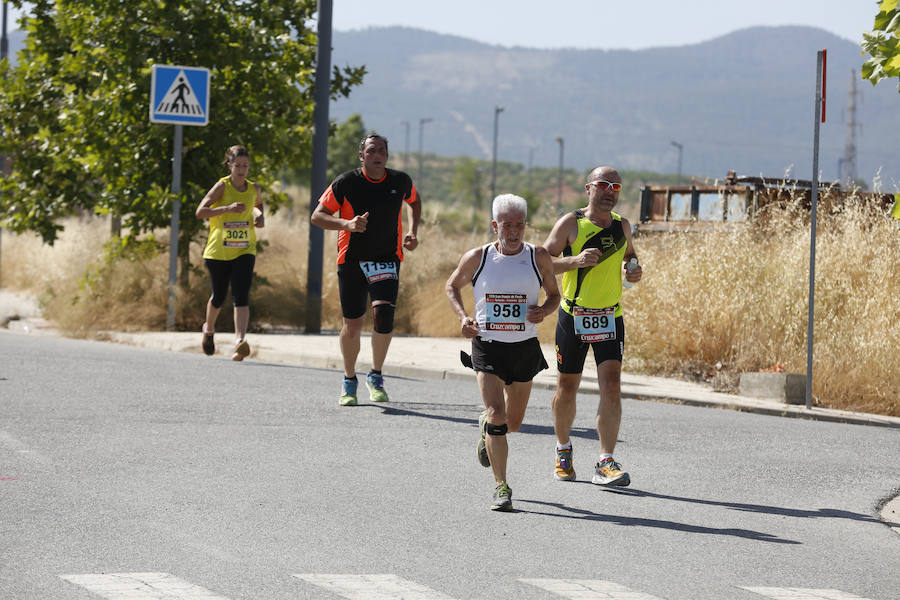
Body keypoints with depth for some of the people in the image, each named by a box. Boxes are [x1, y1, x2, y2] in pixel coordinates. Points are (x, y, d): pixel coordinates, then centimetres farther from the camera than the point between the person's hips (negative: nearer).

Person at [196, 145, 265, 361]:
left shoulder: (254, 189, 5)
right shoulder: (222, 186, -8)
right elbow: (200, 211, -15)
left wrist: (259, 215, 6)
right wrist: (228, 208, -26)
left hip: (244, 251, 2)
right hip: (218, 251, -2)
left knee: (241, 296, -16)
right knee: (219, 296, 12)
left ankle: (239, 342, -26)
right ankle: (209, 330, 42)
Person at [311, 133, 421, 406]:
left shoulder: (401, 181, 0)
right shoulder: (345, 183, -8)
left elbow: (414, 200, 23)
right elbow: (317, 216, -3)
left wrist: (412, 232, 8)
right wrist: (347, 224, -20)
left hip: (387, 259, 1)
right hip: (351, 260, -1)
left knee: (383, 312, -20)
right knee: (352, 325, 2)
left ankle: (376, 375, 0)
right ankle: (349, 379, 27)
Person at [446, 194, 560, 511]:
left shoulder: (539, 258, -2)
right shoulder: (477, 258, -4)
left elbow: (554, 295, 10)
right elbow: (453, 286, 12)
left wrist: (544, 311, -12)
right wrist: (463, 318, -4)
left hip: (525, 347, 2)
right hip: (487, 345, -2)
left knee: (513, 422, 14)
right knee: (496, 413, -17)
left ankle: (486, 426, 51)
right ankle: (501, 486, -12)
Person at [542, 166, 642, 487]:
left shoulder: (621, 225, 6)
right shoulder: (570, 223, -6)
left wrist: (635, 270, 2)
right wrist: (575, 260, -24)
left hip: (610, 316, 2)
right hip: (573, 316, -2)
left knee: (611, 386, -12)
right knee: (567, 388, 9)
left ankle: (606, 463, -12)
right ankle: (563, 450, 33)